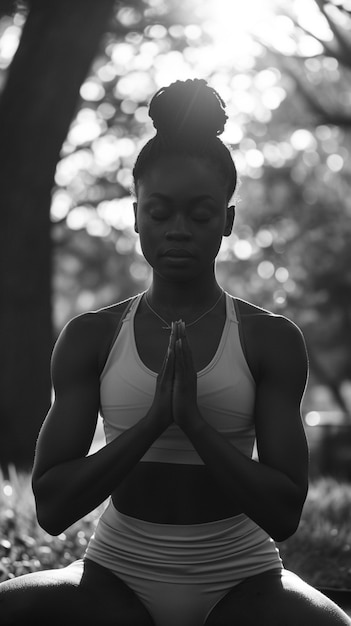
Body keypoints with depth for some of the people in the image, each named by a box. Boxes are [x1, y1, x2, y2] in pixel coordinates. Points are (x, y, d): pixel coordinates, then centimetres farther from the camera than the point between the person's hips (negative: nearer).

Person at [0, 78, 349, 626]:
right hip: (119, 576, 1)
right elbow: (52, 507, -7)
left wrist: (193, 419, -20)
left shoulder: (272, 340, -1)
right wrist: (155, 419, -19)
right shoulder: (91, 338, 1)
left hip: (240, 580, 0)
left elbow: (284, 514, -7)